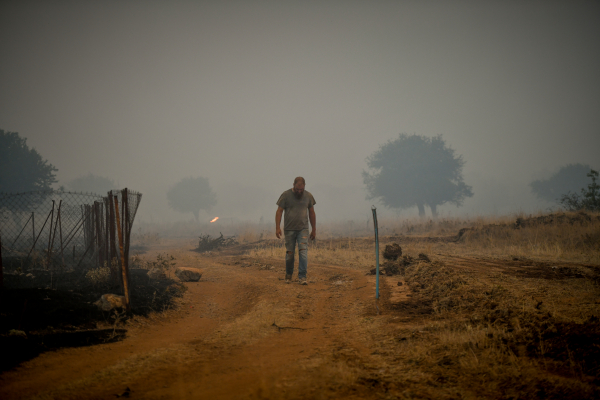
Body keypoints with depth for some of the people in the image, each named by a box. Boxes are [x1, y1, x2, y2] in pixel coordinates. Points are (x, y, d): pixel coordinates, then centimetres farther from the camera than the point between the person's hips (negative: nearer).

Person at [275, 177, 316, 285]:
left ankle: (302, 276, -14)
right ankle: (288, 275, 21)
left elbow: (311, 213, 13)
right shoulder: (286, 195, -3)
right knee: (290, 253, 3)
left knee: (303, 251, -13)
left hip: (303, 229, 1)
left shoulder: (308, 196, 5)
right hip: (289, 229, -1)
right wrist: (277, 227, -11)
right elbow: (279, 211, -3)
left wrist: (314, 229, 13)